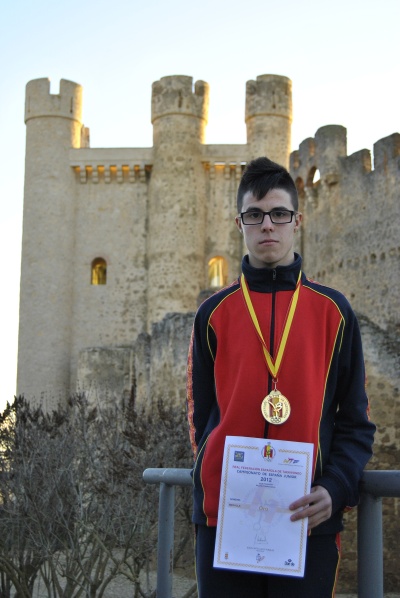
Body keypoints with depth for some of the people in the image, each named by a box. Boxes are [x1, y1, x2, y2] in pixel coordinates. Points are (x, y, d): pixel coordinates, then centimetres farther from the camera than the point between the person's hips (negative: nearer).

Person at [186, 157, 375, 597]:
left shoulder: (333, 310, 5)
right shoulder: (214, 313, 7)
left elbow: (355, 421, 4)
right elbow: (201, 413, 9)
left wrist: (335, 489, -10)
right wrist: (213, 486, -2)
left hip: (309, 521, 0)